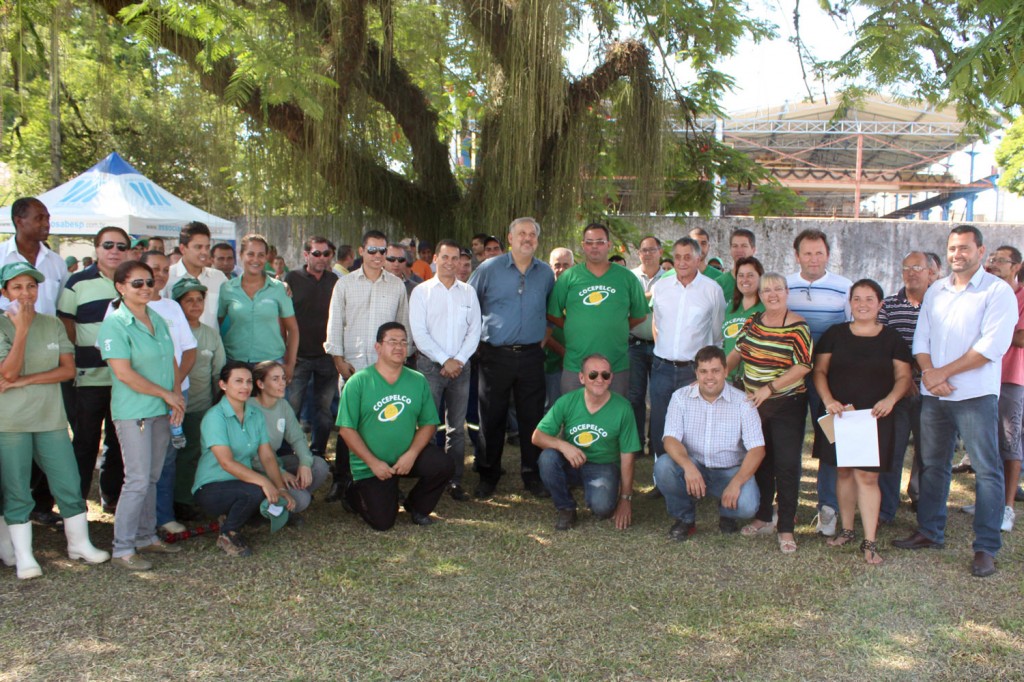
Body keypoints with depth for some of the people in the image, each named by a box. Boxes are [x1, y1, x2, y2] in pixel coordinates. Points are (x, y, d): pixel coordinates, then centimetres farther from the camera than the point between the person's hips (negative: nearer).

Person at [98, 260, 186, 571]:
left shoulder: (158, 320, 11)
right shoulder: (115, 324, -11)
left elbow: (171, 361, 14)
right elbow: (123, 373, -17)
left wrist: (177, 397, -1)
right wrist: (166, 394, -12)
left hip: (161, 411, 7)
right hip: (133, 412, -7)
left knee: (152, 477, 13)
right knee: (138, 480, -6)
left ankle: (146, 536, 25)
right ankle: (123, 548, 4)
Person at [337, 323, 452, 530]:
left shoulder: (418, 381, 0)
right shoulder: (358, 382, -10)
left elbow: (429, 424, -1)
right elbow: (347, 429, -11)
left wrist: (411, 454, -17)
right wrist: (373, 462, -16)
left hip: (408, 456, 3)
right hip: (370, 465, -3)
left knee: (444, 465, -24)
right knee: (382, 522, -9)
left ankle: (416, 506, 6)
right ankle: (356, 491, 25)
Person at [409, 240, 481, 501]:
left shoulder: (468, 292, 11)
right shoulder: (422, 291, 3)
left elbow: (474, 330, 7)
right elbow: (419, 333, -4)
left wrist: (458, 360, -6)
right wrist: (444, 361, -10)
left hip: (460, 365, 3)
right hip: (430, 365, -2)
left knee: (457, 426, 5)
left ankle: (455, 481, 10)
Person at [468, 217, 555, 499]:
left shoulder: (546, 273, 8)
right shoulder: (489, 269, 0)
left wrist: (544, 335, 13)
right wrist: (477, 337, 4)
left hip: (531, 356, 2)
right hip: (495, 355, -2)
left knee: (532, 417, 6)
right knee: (492, 417, 5)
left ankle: (532, 475, 19)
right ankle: (488, 475, 18)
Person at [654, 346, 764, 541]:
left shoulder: (743, 402, -8)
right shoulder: (681, 397, -4)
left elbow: (757, 449, -12)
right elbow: (670, 439, -14)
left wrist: (736, 483, -28)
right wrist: (688, 466, -35)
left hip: (730, 471, -1)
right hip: (692, 468, 1)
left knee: (746, 505, -30)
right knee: (663, 466, -29)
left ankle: (726, 513, 12)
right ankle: (685, 518, -1)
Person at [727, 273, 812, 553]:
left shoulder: (797, 326, -11)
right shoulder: (753, 322, 6)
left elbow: (803, 366, -16)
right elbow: (737, 353, 16)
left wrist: (769, 389, -20)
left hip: (787, 406, -5)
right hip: (753, 404, 6)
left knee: (786, 465, -4)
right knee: (760, 462, 13)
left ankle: (786, 528, 5)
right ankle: (763, 518, 26)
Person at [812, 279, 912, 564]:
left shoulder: (891, 338, 4)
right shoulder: (835, 334, 6)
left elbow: (904, 377, 4)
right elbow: (819, 371, 5)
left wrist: (890, 399, -15)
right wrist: (828, 400, -11)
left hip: (874, 418, -2)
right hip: (839, 414, 2)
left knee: (867, 476, -6)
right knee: (844, 472, 9)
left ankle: (870, 542, -1)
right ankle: (846, 530, 24)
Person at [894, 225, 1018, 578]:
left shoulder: (998, 291, -5)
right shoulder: (935, 291, 13)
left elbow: (991, 346, -15)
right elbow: (921, 338, 10)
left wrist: (943, 373, -14)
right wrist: (928, 373, -9)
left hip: (976, 394, -6)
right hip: (933, 395, 6)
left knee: (987, 469, -2)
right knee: (932, 465, 13)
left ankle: (986, 548, 4)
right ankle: (929, 531, 26)